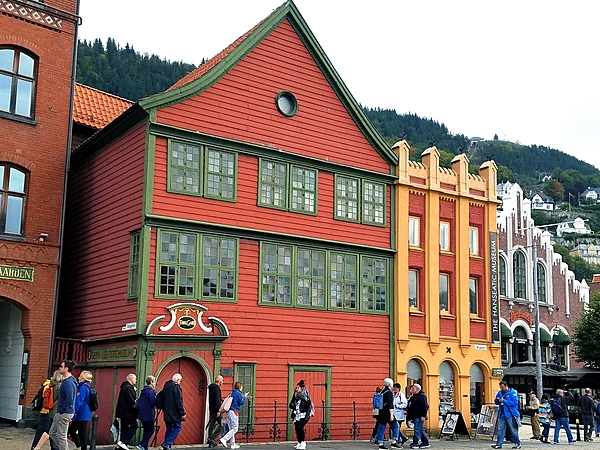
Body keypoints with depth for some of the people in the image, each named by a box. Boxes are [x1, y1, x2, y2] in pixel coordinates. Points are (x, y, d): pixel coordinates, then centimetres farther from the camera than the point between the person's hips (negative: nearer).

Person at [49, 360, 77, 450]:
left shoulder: (68, 382, -20)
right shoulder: (66, 380, 14)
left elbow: (69, 399, -27)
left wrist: (62, 410, -18)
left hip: (64, 413, -10)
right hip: (61, 413, 10)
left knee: (61, 436, -2)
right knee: (52, 433, 16)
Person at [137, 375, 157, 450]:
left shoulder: (143, 391, 11)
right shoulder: (151, 392, -15)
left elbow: (138, 402, 15)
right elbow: (153, 403, -20)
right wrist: (157, 398, -3)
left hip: (142, 415, 8)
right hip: (148, 415, -8)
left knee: (146, 431, 14)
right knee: (150, 430, 1)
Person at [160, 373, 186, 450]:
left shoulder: (166, 386, 14)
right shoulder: (175, 386, -12)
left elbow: (163, 399, 20)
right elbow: (178, 401, -17)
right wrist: (182, 413, -13)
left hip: (167, 413, 9)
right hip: (174, 413, -9)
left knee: (169, 429, 13)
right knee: (177, 428, -2)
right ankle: (167, 443, -12)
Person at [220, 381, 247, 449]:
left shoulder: (231, 393, 17)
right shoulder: (239, 394, -5)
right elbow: (241, 402, -9)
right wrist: (245, 397, 4)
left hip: (228, 412, 8)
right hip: (234, 412, -8)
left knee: (231, 429, 9)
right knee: (234, 429, -6)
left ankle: (233, 444, 10)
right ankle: (224, 439, -19)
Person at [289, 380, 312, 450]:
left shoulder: (306, 396, -7)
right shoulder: (295, 396, 9)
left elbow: (309, 407, -10)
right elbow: (291, 406, 11)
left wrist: (306, 417, -16)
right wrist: (293, 405, -13)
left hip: (303, 415, -6)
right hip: (297, 415, 6)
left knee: (300, 427, -21)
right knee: (297, 428, 3)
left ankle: (303, 443, -9)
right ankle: (299, 442, 20)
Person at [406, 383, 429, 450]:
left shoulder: (422, 396, -10)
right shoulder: (413, 397, 18)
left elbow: (425, 406, -16)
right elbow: (410, 406, 28)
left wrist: (423, 415, -20)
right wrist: (407, 410, 13)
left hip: (419, 417, -10)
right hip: (415, 416, 10)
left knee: (417, 430, -9)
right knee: (421, 430, 12)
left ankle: (415, 443, -8)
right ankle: (426, 443, 18)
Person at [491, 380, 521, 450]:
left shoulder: (512, 392, -8)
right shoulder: (499, 393, 11)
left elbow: (515, 403, -18)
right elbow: (497, 402, 20)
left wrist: (503, 401, -19)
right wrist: (496, 400, -5)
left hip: (510, 414, -6)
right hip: (501, 414, 6)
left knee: (513, 430, 4)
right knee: (500, 429, 3)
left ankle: (518, 443, 17)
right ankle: (499, 444, 4)